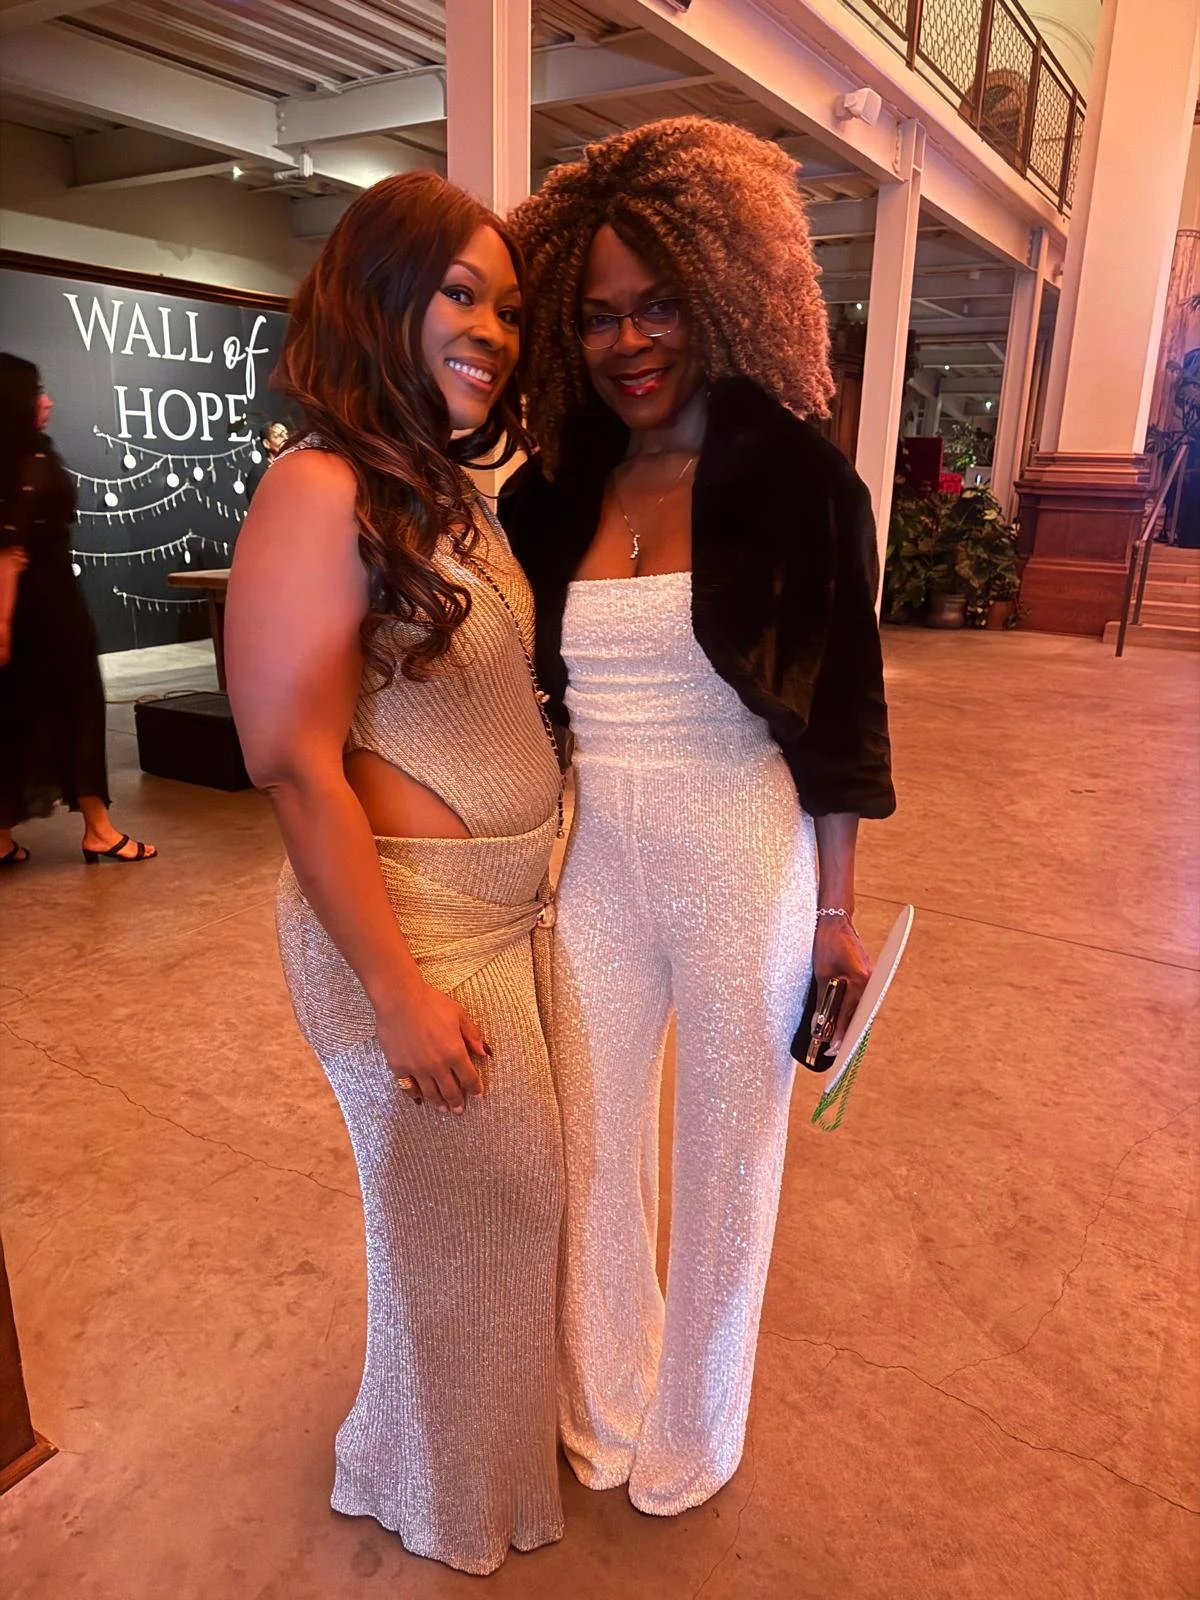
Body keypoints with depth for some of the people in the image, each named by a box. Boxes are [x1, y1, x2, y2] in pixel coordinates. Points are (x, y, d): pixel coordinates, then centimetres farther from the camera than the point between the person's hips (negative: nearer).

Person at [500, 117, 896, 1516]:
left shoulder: (795, 480, -7)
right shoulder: (551, 496, 3)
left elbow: (838, 710, -4)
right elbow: (514, 692, 9)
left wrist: (834, 911, -4)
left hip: (745, 861, -3)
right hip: (589, 862, 4)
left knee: (723, 1154, 14)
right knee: (591, 1143, 17)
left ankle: (689, 1439, 42)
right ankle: (600, 1410, 45)